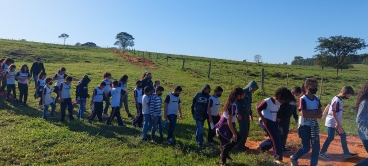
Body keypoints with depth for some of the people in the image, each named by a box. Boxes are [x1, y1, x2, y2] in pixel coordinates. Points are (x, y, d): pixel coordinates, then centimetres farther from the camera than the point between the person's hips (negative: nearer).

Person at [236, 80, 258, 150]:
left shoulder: (249, 94, 11)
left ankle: (242, 144, 20)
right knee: (243, 130, -8)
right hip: (241, 114, -8)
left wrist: (251, 114, 24)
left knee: (247, 130, 10)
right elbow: (237, 103, -17)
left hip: (247, 114, 9)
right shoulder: (243, 92, -14)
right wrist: (238, 114, -20)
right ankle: (239, 145, 3)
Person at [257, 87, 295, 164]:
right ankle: (278, 158, -1)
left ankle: (261, 147, 31)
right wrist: (263, 119, -17)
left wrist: (277, 119, 8)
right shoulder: (267, 101, -19)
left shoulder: (279, 103, 4)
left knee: (276, 138, 11)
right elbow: (258, 108, -16)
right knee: (275, 138, -11)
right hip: (266, 122, -9)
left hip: (274, 122, 9)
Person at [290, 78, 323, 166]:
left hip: (314, 126, 6)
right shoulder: (303, 99, -14)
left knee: (316, 147, 6)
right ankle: (293, 158, 25)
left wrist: (309, 113, -16)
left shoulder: (317, 99, 5)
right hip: (305, 126, -6)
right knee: (306, 147, 0)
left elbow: (320, 115, 0)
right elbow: (304, 114, -22)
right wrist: (315, 113, -12)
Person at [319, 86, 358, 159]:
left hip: (336, 123, 10)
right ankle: (322, 153, 8)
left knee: (343, 135, 13)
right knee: (330, 137, -2)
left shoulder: (339, 100, 9)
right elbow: (333, 112, -25)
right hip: (332, 123, -10)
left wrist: (338, 123, 19)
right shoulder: (336, 100, -20)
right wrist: (337, 123, -26)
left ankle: (346, 153, 23)